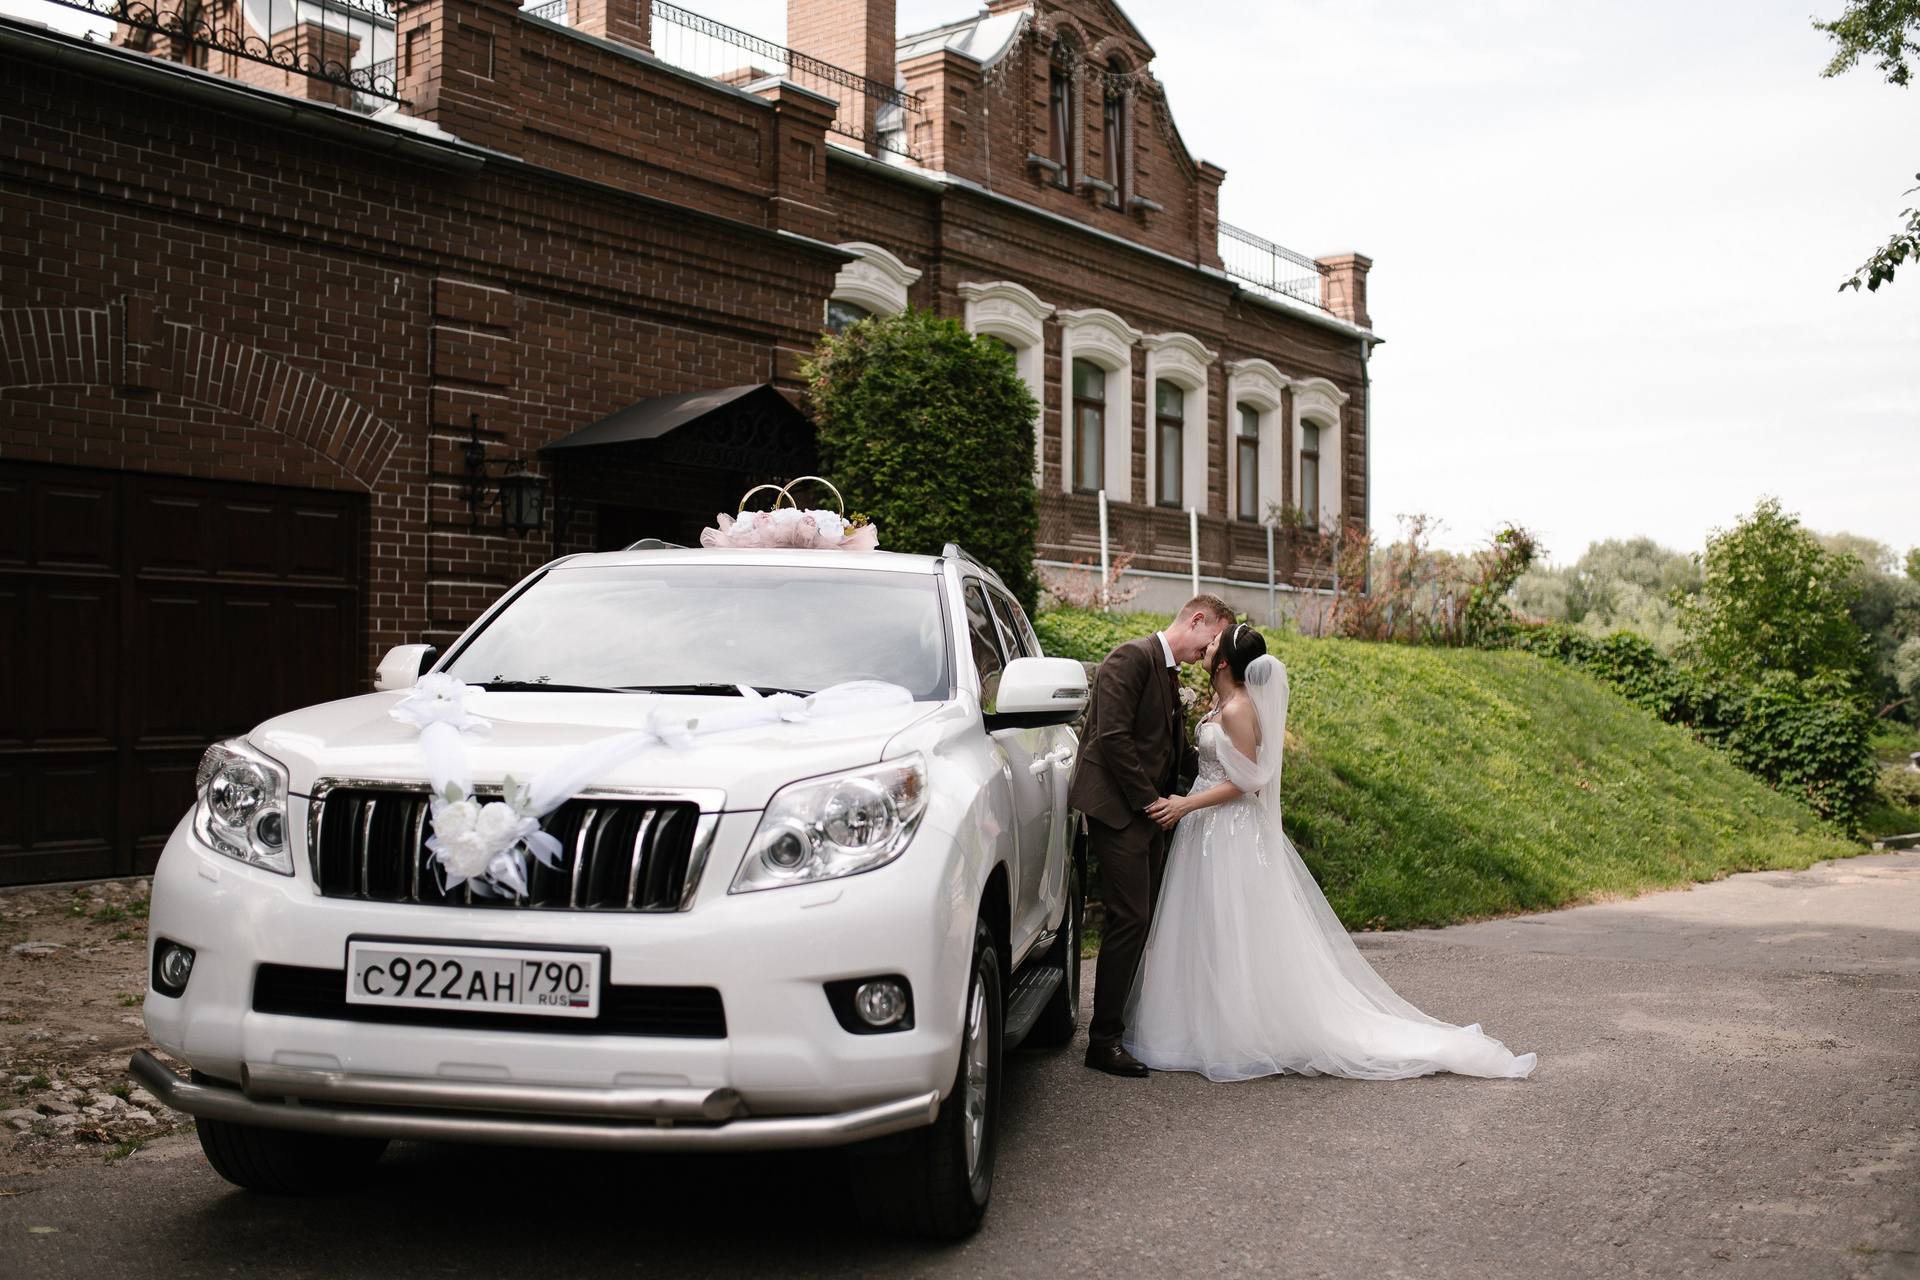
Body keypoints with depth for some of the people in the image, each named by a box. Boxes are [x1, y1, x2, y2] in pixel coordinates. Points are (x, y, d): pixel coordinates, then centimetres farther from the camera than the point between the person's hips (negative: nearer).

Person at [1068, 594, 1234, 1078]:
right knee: (1130, 919, -10)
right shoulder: (1132, 658, -12)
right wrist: (1149, 800, -16)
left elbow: (1178, 753, 22)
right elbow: (1112, 737, -20)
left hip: (1147, 811, 10)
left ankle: (1131, 1022, 18)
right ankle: (1103, 1041, -4)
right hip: (1118, 809, -10)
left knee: (1145, 919, 10)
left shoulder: (1169, 674, 18)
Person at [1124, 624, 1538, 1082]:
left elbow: (1244, 781, -19)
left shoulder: (1237, 710, -19)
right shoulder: (1225, 703, 9)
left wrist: (1185, 805, -21)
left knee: (1235, 943, -3)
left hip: (1231, 834, -10)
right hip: (1213, 832, 10)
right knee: (1210, 938, 14)